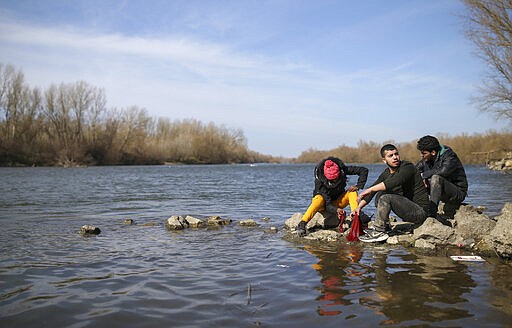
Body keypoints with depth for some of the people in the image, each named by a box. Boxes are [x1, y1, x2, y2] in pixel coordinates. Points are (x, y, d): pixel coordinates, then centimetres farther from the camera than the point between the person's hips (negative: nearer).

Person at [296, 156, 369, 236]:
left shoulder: (342, 170, -22)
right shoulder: (319, 179, -31)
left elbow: (364, 170, -14)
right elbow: (327, 204, -31)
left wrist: (358, 186, -24)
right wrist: (336, 209, -49)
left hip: (338, 201, 4)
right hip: (324, 203, -4)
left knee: (352, 192, -22)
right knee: (319, 199, -38)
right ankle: (302, 224, -41)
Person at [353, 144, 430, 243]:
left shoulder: (408, 167, -14)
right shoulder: (386, 174, 8)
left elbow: (395, 182, -33)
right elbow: (373, 188, 9)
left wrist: (369, 190, -32)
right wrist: (359, 207, -2)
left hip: (420, 211, -8)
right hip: (407, 205, 8)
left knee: (386, 198, -23)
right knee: (380, 193, 7)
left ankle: (378, 232, -16)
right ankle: (385, 227, 1)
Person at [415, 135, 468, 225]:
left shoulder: (449, 156, -18)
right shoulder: (426, 159, 2)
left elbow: (444, 171, -37)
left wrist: (424, 174, -25)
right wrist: (423, 178, -20)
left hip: (458, 193, -7)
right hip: (444, 193, 7)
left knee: (436, 178, -34)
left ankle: (432, 211, -35)